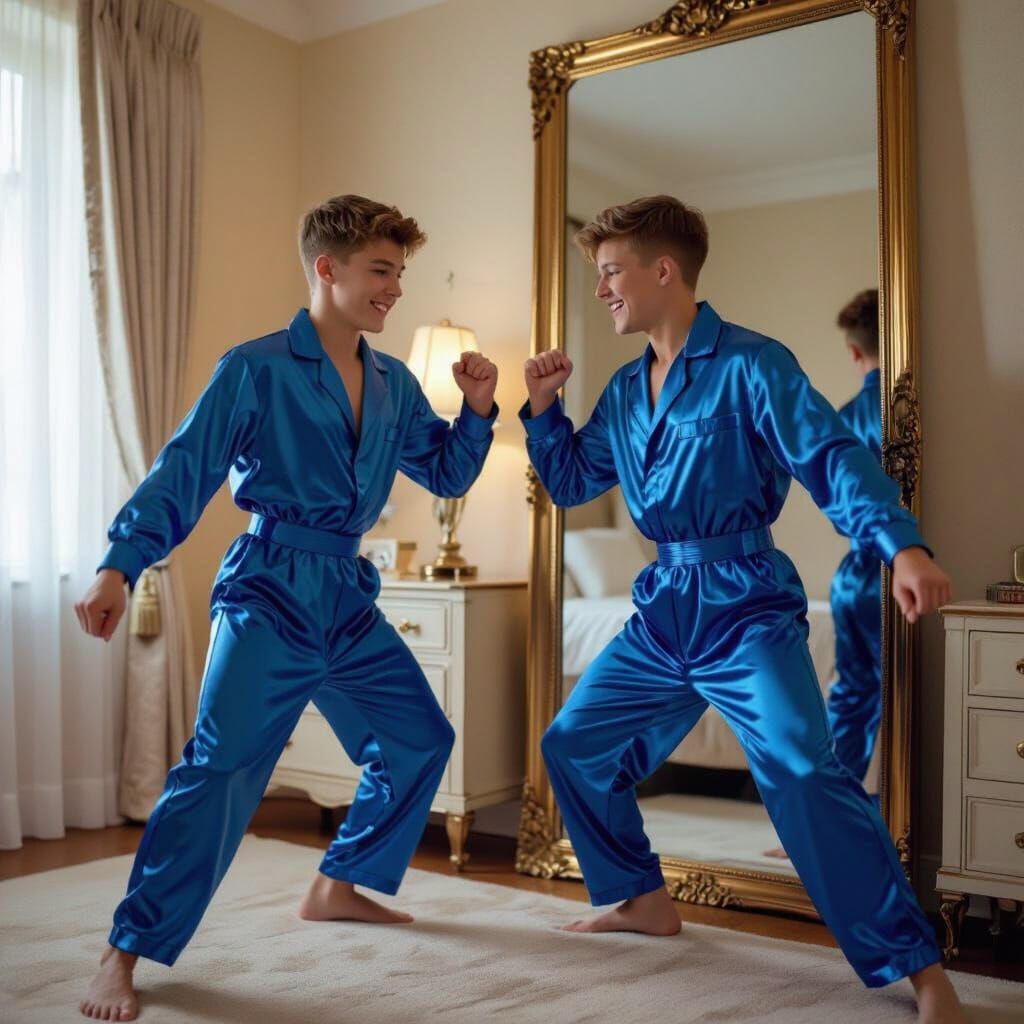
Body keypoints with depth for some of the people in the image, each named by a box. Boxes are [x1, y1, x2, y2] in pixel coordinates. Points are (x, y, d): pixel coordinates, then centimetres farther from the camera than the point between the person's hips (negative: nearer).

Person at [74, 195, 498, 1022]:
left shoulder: (394, 383, 10)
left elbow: (447, 475, 17)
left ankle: (340, 886, 32)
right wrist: (119, 566, -21)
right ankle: (127, 951, -1)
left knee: (420, 737, 14)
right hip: (271, 593, -7)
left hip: (349, 597, 7)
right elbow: (183, 474, -11)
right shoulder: (255, 369, -8)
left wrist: (478, 410, -1)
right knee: (221, 766, -15)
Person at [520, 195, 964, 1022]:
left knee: (802, 772, -24)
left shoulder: (749, 363, -11)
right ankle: (646, 901, 31)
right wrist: (542, 408, 4)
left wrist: (902, 545, -37)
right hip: (664, 608, 8)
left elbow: (831, 457, -21)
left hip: (745, 604, -8)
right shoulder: (625, 391, 11)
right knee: (573, 744, 13)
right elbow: (570, 484, 20)